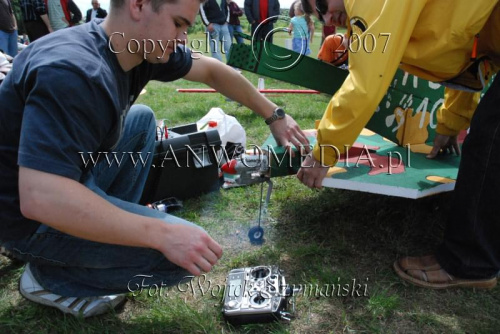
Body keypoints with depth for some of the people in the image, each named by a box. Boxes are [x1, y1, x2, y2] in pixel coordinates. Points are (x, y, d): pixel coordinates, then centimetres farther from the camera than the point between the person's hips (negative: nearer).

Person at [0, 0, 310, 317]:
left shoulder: (142, 45, -5)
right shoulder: (73, 72, -32)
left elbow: (212, 70, 7)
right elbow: (40, 198, -38)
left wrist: (274, 115, 8)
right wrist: (163, 234, -34)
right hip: (33, 215, -9)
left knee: (141, 119, 16)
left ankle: (106, 225, 13)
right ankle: (51, 276, 2)